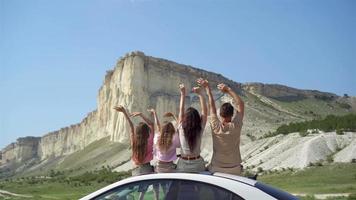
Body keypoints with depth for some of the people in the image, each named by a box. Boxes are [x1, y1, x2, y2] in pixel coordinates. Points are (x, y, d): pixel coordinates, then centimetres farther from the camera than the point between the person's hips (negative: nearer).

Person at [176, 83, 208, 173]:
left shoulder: (181, 129, -11)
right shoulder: (199, 130, -12)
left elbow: (181, 111, -1)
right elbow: (205, 111, -6)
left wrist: (183, 94, 6)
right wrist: (200, 94, -4)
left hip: (182, 164, 0)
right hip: (197, 163, 0)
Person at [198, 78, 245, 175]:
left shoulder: (216, 127, -15)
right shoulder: (236, 127, -15)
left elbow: (212, 106, -5)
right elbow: (241, 104, -5)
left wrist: (207, 88, 2)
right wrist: (228, 90, -4)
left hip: (217, 169, 0)